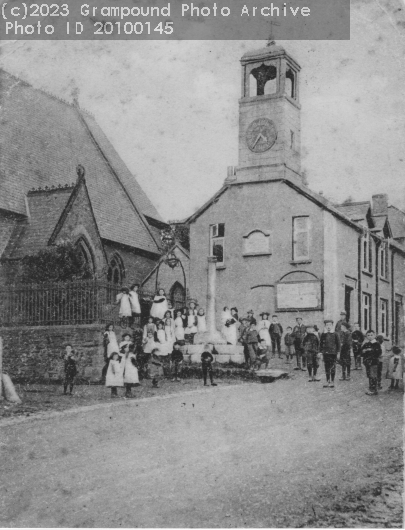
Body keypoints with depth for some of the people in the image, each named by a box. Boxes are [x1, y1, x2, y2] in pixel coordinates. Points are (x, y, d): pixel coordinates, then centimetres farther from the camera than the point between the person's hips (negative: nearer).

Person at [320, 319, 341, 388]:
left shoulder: (335, 334, 0)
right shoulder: (323, 335, 8)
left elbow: (338, 344, 1)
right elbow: (321, 344, 12)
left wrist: (338, 352, -4)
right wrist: (321, 351, 6)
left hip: (333, 353, -3)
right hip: (325, 353, 3)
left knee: (332, 367, 0)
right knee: (326, 368, 6)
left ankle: (332, 382, 6)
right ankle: (327, 381, 14)